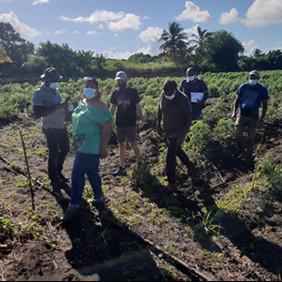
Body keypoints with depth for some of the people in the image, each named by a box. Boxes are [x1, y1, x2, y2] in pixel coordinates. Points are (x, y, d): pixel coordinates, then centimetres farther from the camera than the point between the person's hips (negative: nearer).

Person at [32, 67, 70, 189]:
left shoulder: (55, 90, 8)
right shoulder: (39, 94, -16)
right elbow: (37, 113, -26)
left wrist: (65, 107, -3)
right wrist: (56, 107, -30)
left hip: (61, 126, 8)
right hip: (51, 129, -8)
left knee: (65, 149, 18)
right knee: (54, 153, 1)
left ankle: (58, 171, 38)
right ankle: (54, 180, 18)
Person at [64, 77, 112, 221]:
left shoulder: (99, 106, -19)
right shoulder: (83, 102, 9)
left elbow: (107, 127, -22)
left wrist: (103, 147, -22)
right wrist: (75, 140, 22)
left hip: (90, 147, -9)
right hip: (83, 146, 9)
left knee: (77, 174, -6)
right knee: (92, 173, 19)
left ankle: (74, 205, 5)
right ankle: (99, 197, 35)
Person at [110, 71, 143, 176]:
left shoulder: (133, 91, -3)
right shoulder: (115, 93, 6)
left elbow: (138, 106, -1)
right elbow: (112, 108, 9)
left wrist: (141, 119, -8)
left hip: (131, 123, -4)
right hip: (120, 123, 4)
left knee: (134, 144, -2)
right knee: (122, 145, 7)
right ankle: (121, 168, 12)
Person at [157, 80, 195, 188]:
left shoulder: (183, 100, -25)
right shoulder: (163, 94, -10)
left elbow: (189, 119, -17)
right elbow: (159, 110, 6)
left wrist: (182, 135, -20)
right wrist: (158, 125, 8)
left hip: (178, 132, -6)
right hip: (166, 130, 6)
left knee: (170, 156, -1)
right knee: (176, 150, 24)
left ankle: (171, 182, 16)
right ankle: (190, 166, 47)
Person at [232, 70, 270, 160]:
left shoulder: (262, 89, -6)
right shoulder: (243, 87, -2)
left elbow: (265, 105, 0)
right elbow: (237, 100, 7)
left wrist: (262, 118, -6)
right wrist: (234, 112, -3)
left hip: (253, 117, -2)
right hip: (242, 115, 2)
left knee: (251, 138, 3)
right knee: (238, 136, -1)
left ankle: (248, 157, 20)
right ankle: (244, 149, 29)